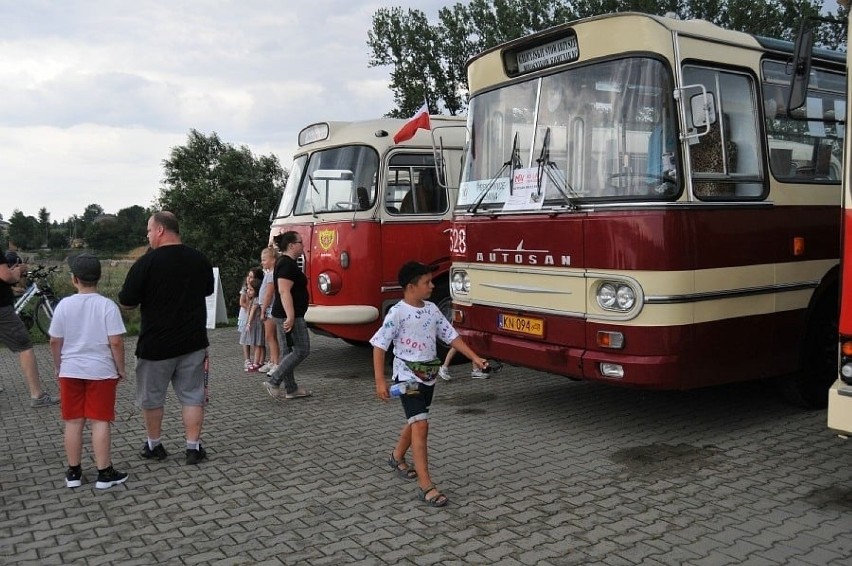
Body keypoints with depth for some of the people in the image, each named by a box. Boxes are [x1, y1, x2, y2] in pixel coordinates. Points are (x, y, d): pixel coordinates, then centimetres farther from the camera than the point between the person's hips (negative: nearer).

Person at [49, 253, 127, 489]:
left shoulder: (64, 304, -4)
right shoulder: (107, 305, -12)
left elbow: (55, 341, 1)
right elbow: (116, 342, -14)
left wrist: (59, 367, 16)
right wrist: (120, 369, -1)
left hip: (71, 371, 3)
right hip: (101, 371, -2)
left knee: (73, 422, 11)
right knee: (100, 422, 3)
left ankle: (74, 472, 19)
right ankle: (104, 473, 8)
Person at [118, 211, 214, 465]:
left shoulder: (147, 263, -15)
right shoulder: (200, 260, 0)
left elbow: (126, 303, -9)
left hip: (156, 344, -3)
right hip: (193, 342, 3)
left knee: (152, 397, 15)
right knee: (192, 396, 10)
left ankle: (154, 446, 27)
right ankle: (193, 448, 10)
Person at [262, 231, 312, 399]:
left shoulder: (284, 262, 16)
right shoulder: (288, 264, -16)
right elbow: (284, 291, -25)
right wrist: (290, 317, -29)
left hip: (283, 315, 11)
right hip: (290, 315, -11)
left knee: (288, 352, 12)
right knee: (301, 350, -6)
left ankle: (291, 389, 17)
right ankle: (273, 382, -5)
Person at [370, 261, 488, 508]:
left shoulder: (432, 309, 4)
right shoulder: (397, 313, -16)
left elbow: (451, 335, 9)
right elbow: (379, 345, -15)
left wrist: (474, 357, 3)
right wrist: (380, 381, -19)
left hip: (428, 376, 7)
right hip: (407, 376, -7)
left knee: (415, 421, 20)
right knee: (421, 425, -14)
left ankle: (397, 457, 46)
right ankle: (425, 486, -11)